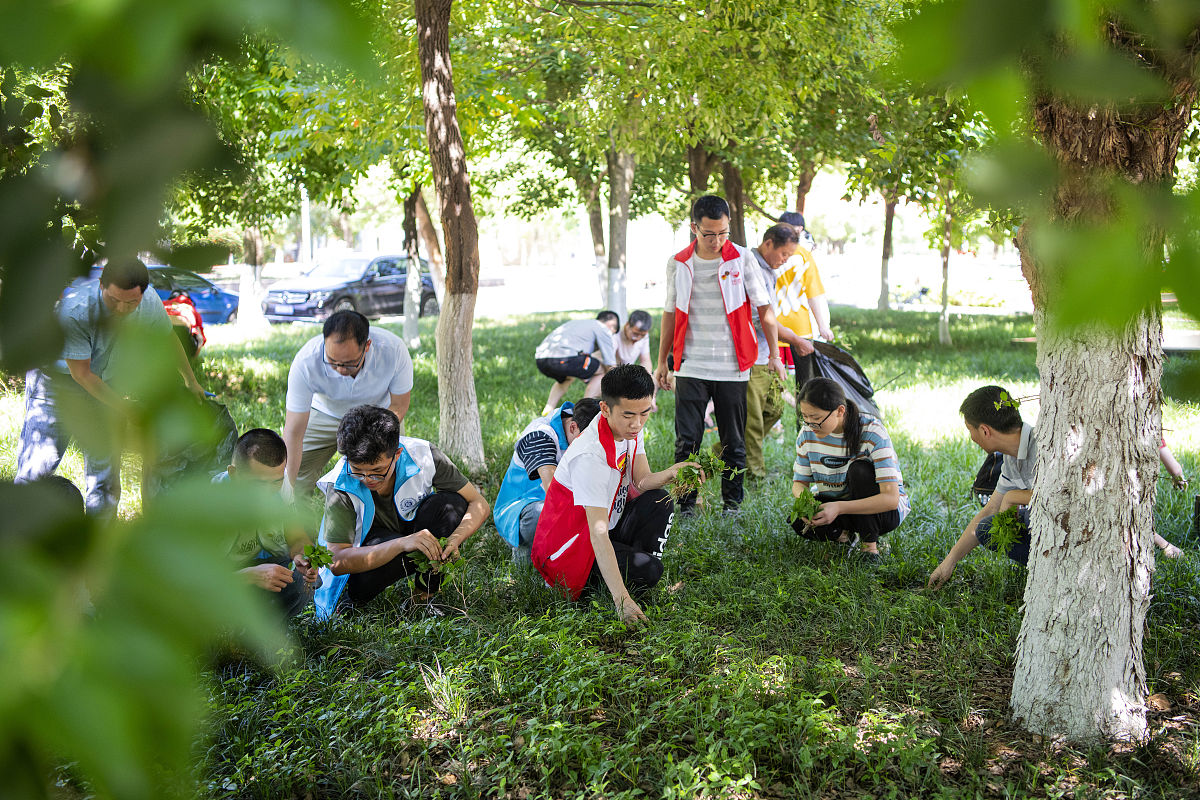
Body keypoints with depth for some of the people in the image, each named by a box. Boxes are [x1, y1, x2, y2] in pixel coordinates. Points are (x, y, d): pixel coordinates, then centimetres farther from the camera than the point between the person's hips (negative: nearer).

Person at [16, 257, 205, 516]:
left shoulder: (150, 303, -17)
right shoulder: (74, 310, -33)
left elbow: (168, 338, 6)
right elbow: (81, 373, -24)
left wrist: (190, 380, 18)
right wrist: (125, 408, -20)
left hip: (105, 386, 4)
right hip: (56, 380, -4)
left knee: (105, 477, 2)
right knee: (37, 468, -12)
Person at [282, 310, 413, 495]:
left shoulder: (393, 350, -35)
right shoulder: (305, 362, -36)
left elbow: (399, 405, -16)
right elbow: (293, 432, -32)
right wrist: (287, 486, -38)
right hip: (325, 415, 0)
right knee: (297, 481, -10)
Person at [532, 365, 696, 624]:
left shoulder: (629, 427, -6)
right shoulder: (589, 455, -32)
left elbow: (642, 482, -6)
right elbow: (598, 532, -37)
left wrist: (670, 474, -29)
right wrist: (622, 599, -44)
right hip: (566, 550, -8)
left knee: (659, 502, -11)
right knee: (647, 571, -25)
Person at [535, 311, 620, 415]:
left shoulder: (577, 323, 37)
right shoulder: (603, 329, 15)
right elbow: (610, 365, 15)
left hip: (540, 360, 8)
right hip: (562, 358, -8)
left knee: (567, 378, 38)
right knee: (602, 371, 13)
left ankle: (548, 410, 20)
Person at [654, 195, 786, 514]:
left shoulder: (743, 259, -2)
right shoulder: (678, 263, 3)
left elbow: (764, 308, 3)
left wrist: (774, 353, -2)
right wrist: (662, 361, 14)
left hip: (732, 368, -1)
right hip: (690, 366, 1)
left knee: (734, 443, 6)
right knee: (686, 441, -1)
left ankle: (733, 505, 19)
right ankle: (686, 506, 9)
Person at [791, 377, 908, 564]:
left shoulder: (872, 432, -25)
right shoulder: (807, 434, -10)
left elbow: (891, 498, -30)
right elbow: (799, 483, 0)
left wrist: (839, 507, -42)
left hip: (885, 509, -3)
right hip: (835, 505, 3)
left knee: (860, 469, -34)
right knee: (798, 520, -28)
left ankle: (870, 546, -16)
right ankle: (844, 534, 4)